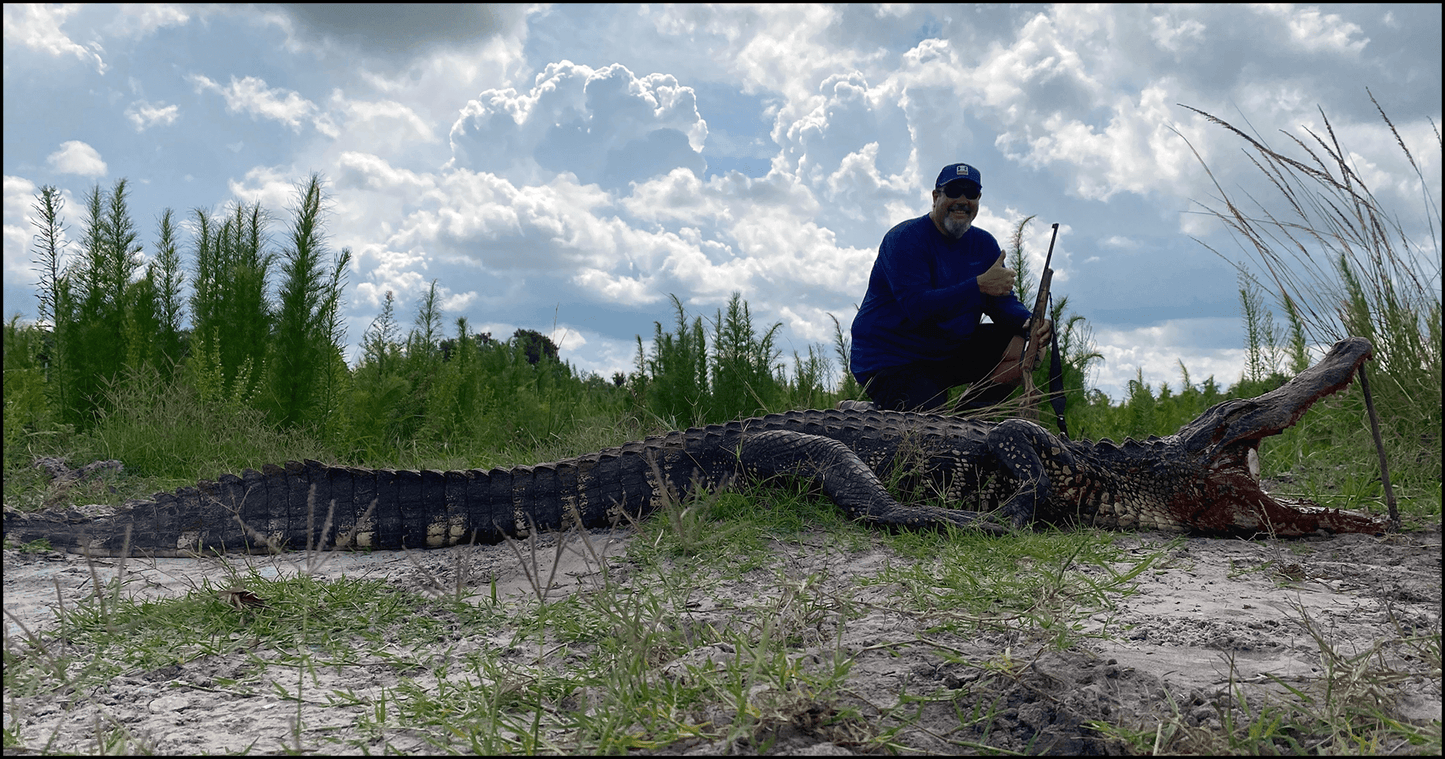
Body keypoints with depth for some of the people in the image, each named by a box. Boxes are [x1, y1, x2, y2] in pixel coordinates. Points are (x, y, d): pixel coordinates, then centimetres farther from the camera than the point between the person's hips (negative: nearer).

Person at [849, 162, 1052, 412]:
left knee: (1025, 346, -8)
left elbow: (1003, 301, 4)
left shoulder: (984, 244, 8)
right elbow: (917, 307, -27)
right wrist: (979, 285, -33)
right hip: (893, 361, -7)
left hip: (951, 350, 8)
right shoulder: (904, 239, -15)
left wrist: (1030, 322, -19)